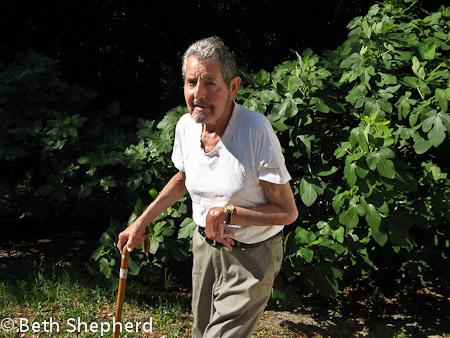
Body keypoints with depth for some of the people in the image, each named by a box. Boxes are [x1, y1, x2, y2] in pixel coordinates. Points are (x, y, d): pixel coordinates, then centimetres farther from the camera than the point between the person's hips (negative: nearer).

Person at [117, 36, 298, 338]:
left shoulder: (256, 129, -26)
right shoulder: (186, 126, -7)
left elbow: (288, 212, -20)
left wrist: (227, 212, -27)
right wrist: (141, 223, 14)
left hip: (250, 257, -5)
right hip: (204, 245, 6)